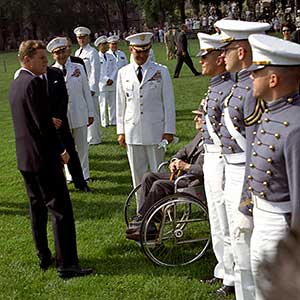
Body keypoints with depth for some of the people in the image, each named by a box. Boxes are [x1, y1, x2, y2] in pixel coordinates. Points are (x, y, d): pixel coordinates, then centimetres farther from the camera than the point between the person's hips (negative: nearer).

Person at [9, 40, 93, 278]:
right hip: (44, 156, -10)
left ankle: (44, 257, 25)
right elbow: (43, 123, -20)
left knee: (37, 208, 17)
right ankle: (66, 265, -3)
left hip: (24, 158, 10)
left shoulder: (16, 83, 12)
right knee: (61, 209, -5)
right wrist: (61, 149, -10)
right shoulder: (34, 83, -17)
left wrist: (51, 122, 11)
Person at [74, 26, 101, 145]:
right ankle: (85, 137, 19)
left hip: (89, 87, -7)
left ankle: (94, 139, 4)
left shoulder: (92, 52, -6)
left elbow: (95, 71, -11)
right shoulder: (77, 52, 16)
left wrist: (92, 88, -16)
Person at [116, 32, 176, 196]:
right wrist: (120, 131, 6)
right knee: (138, 175, 8)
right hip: (132, 132, 2)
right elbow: (120, 104, 9)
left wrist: (169, 130, -4)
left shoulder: (161, 71, 0)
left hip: (155, 132, -2)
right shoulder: (123, 73, 6)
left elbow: (168, 102, 0)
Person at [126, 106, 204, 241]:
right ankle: (141, 217, -4)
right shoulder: (200, 135, 14)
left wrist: (187, 166, -24)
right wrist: (174, 160, 4)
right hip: (184, 174, 10)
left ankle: (142, 225, -12)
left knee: (159, 185, -23)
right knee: (148, 177, -1)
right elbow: (185, 151, 24)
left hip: (195, 182, -10)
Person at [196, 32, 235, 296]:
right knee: (216, 221, 19)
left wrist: (227, 173, -23)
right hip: (210, 158, 10)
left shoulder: (229, 90, -20)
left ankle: (234, 279, 12)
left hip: (222, 161, -10)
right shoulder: (215, 86, 11)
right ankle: (224, 269, 33)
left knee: (227, 223, 0)